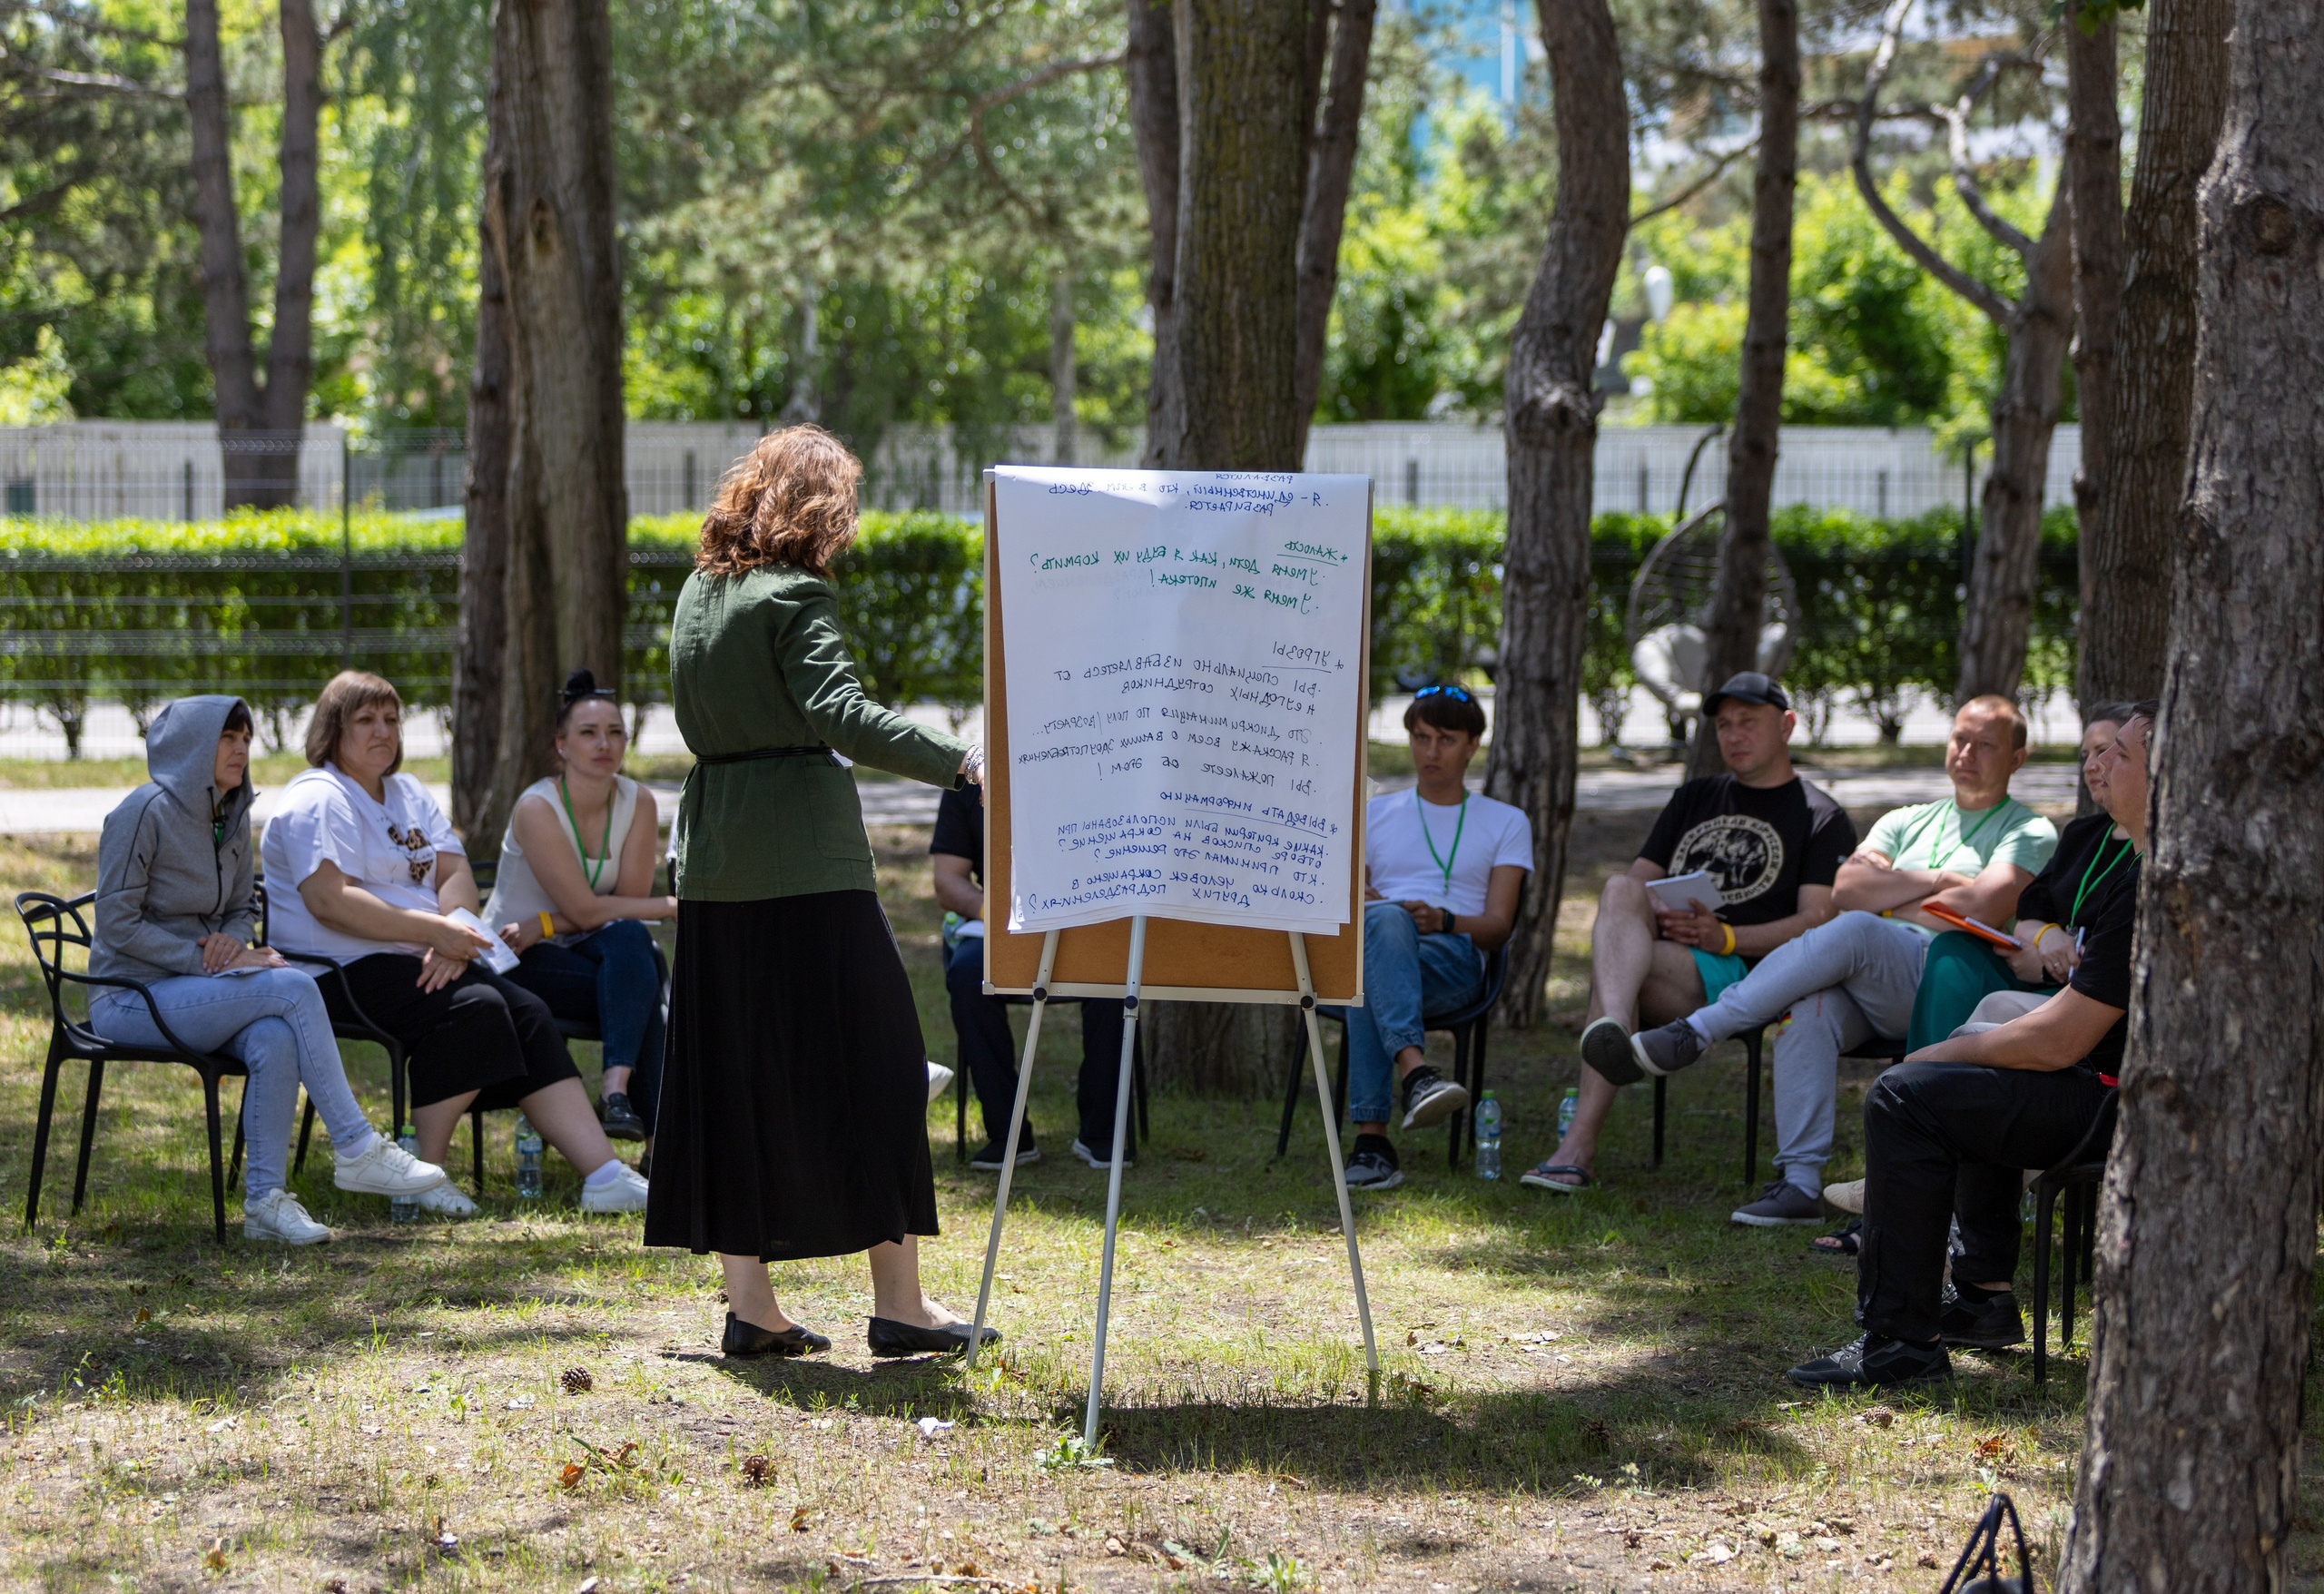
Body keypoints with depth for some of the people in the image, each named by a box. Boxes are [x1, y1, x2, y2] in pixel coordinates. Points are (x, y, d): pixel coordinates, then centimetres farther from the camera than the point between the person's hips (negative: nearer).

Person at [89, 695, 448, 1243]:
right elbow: (117, 925, -14)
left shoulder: (232, 818, 10)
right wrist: (208, 959, -19)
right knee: (294, 988, -26)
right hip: (131, 1000, -6)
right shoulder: (145, 812, -12)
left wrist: (232, 942, -4)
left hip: (195, 992, 6)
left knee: (276, 1038, -29)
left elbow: (242, 908, 21)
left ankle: (264, 1199, -24)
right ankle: (355, 1151, -22)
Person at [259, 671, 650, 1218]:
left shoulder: (410, 796, 21)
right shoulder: (317, 799, -6)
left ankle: (603, 1174, -23)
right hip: (345, 969, -8)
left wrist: (452, 940, -13)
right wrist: (433, 931, -22)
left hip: (424, 964, 8)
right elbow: (328, 900, -20)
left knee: (528, 1012, -14)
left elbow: (456, 874, 10)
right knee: (474, 1006, -29)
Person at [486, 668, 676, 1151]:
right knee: (642, 980, -29)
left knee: (630, 940, -31)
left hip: (581, 949, 4)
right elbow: (586, 910, -21)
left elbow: (630, 903, -8)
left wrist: (545, 924, -20)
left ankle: (616, 1089, -40)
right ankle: (658, 1133, -32)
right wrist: (676, 906, -20)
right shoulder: (537, 808, -19)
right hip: (517, 963, -4)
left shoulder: (638, 803, -4)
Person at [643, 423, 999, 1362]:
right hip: (806, 861, -8)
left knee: (734, 1072, 9)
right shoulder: (796, 597, -11)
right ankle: (897, 1301, 0)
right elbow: (838, 712, -23)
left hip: (716, 861, 8)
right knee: (867, 1062, -1)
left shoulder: (699, 593, 13)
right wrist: (958, 763, -26)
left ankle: (749, 1302, 9)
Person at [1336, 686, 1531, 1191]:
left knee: (1365, 974, -41)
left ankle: (1370, 1135, -56)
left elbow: (1498, 926, 9)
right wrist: (1353, 904, -8)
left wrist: (1443, 920, -13)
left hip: (1452, 962, -1)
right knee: (1382, 918, -42)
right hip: (1364, 948, 1)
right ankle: (1415, 1072, -61)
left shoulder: (1505, 823, 22)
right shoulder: (1375, 814, 29)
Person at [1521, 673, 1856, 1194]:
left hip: (1739, 971, -5)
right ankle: (1611, 1032, -57)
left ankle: (1579, 1144, -46)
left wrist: (1724, 936, -18)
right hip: (1659, 950, 5)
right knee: (1620, 892, -30)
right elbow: (1640, 877, 25)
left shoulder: (1822, 818, 11)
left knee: (1610, 960, -33)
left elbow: (1818, 922, -2)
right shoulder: (1693, 798, 31)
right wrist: (1649, 914, -3)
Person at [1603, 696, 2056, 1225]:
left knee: (1854, 932, -35)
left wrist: (1890, 902, 4)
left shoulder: (2029, 833, 13)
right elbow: (1846, 889, 10)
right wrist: (1936, 881, 3)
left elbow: (1983, 909, -6)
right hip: (1863, 984, 4)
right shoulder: (1907, 822, 29)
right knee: (1809, 1005, -34)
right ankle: (1799, 1182, -37)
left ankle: (1695, 1034, -33)